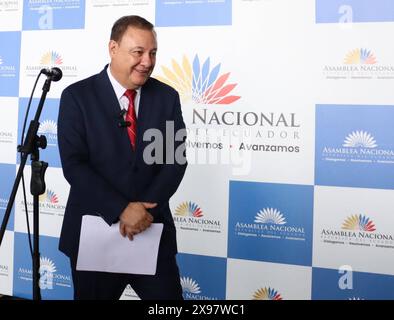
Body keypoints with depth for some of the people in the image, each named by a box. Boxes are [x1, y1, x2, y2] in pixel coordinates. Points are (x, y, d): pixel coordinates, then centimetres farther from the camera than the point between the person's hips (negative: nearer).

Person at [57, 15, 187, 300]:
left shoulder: (167, 96, 2)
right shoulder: (77, 96, -6)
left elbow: (176, 159, -2)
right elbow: (74, 165, -11)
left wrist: (145, 208, -15)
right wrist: (121, 210, -19)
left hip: (153, 228, 2)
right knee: (94, 295, 16)